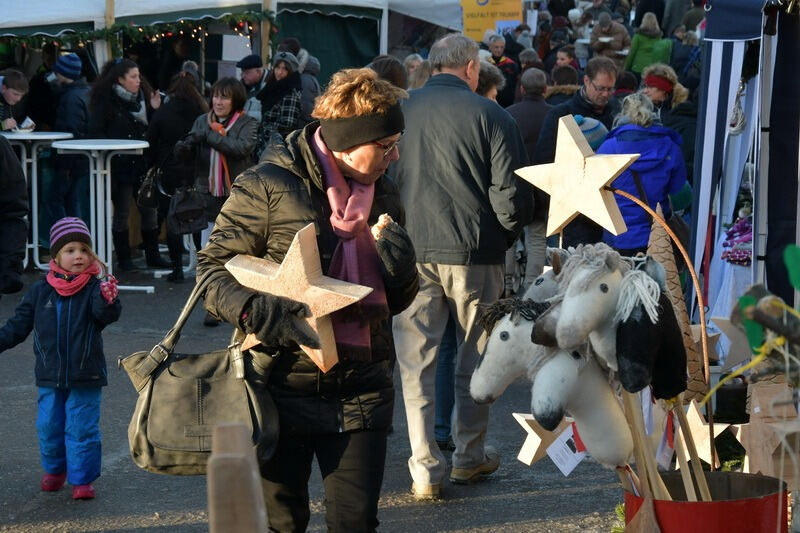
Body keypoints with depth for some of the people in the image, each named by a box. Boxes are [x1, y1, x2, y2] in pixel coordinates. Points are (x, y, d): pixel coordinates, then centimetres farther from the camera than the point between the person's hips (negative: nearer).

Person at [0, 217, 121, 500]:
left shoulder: (94, 288, -7)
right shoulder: (40, 291, 3)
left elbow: (107, 315, -25)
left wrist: (108, 301, -45)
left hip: (85, 377, -3)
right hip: (50, 377, 3)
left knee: (82, 429, -1)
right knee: (49, 426, 12)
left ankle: (81, 479, 11)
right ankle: (54, 470, 34)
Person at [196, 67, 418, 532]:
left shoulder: (382, 193, 11)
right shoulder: (269, 186, -8)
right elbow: (214, 270, -9)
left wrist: (402, 270, -3)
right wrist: (266, 315, -26)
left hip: (361, 389, 4)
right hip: (286, 385, -4)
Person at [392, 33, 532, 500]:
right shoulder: (490, 115, -6)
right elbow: (512, 194, -8)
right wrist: (504, 236, 9)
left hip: (411, 252, 2)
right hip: (474, 253, -2)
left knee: (416, 361, 5)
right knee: (475, 357, 14)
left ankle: (426, 470, 2)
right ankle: (469, 456, 24)